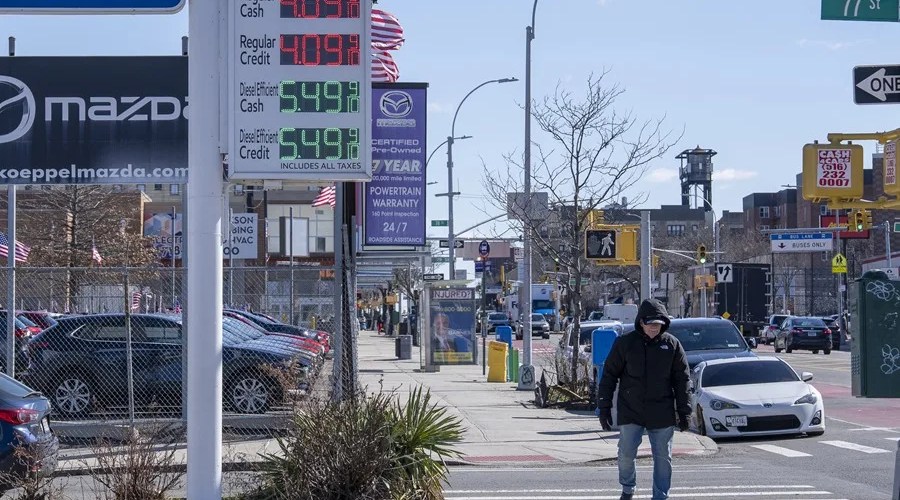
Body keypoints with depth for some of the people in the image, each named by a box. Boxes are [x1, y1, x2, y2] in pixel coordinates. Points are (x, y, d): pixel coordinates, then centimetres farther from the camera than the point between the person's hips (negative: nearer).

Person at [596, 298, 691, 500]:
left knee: (663, 457, 4)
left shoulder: (672, 344, 1)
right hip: (630, 412, -1)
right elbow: (609, 375, 2)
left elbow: (681, 379, 5)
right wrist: (604, 406, -1)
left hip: (662, 414, 1)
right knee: (626, 454, 1)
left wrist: (683, 411, 3)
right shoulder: (625, 343, -3)